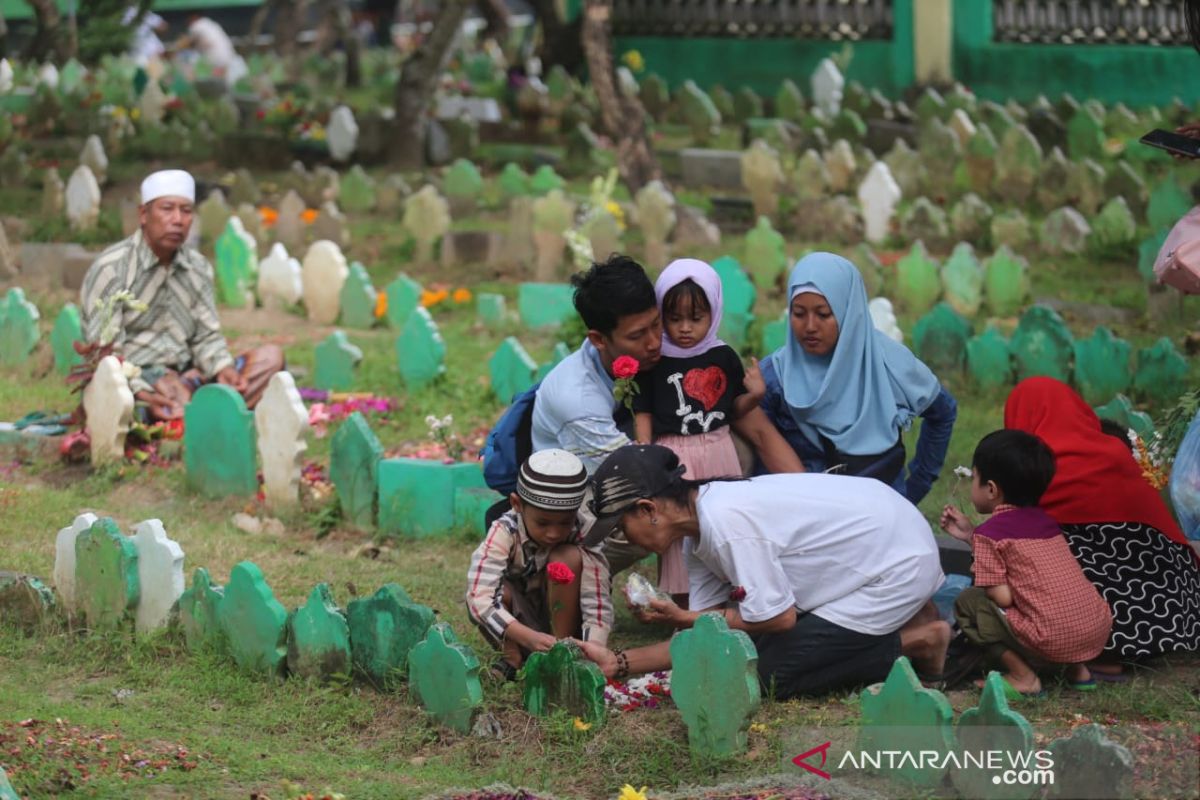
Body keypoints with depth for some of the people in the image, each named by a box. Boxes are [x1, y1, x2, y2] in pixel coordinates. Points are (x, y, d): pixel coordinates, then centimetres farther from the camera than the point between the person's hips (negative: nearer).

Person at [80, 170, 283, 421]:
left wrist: (224, 370, -11)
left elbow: (207, 337, 12)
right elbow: (103, 353, -14)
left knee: (270, 356, -11)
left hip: (185, 373, 7)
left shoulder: (198, 268, 12)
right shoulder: (111, 268, -8)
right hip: (135, 381, -7)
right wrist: (143, 395, -29)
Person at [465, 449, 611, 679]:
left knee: (569, 557, -26)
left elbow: (598, 609, -29)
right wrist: (529, 638, -49)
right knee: (499, 590, -31)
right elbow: (479, 598, -36)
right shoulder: (505, 532, -24)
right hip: (515, 627, 0)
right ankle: (513, 659, -10)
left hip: (561, 618, 0)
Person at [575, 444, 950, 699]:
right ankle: (907, 618, 14)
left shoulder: (727, 522, -27)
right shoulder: (700, 526, 3)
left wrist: (685, 618, -13)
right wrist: (618, 662, -2)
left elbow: (778, 618, -22)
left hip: (898, 567, -10)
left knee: (771, 675, -9)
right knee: (744, 651, 13)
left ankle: (915, 641, -1)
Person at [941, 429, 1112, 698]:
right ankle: (1077, 669, 20)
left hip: (1054, 640, -7)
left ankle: (1022, 677, -1)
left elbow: (1002, 597, -8)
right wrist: (971, 535, 27)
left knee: (968, 602, 5)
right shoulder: (1044, 521, 19)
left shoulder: (990, 533, -2)